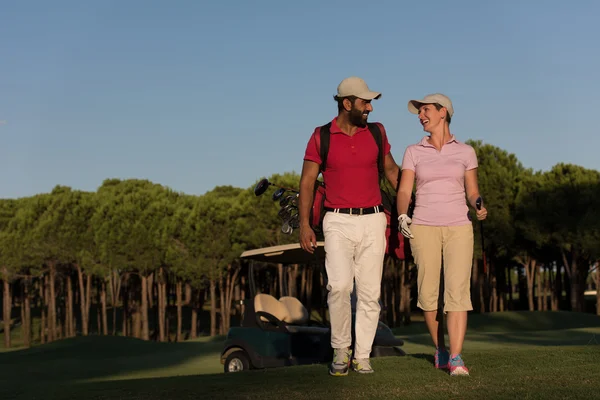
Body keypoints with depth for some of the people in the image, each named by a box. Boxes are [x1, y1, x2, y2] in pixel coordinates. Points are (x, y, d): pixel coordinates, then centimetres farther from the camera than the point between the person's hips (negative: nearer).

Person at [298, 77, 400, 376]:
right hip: (338, 222, -3)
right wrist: (304, 224, -8)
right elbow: (307, 181, 1)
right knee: (340, 285, -19)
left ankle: (362, 357, 10)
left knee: (370, 292, 1)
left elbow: (391, 169, 18)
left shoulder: (376, 133, 7)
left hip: (372, 220, 3)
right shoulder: (321, 137, -1)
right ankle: (340, 350, -1)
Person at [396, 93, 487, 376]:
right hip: (424, 228, 1)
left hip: (458, 228, -1)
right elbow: (404, 191, 0)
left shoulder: (465, 152, 7)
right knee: (428, 294, 0)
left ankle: (455, 359, -18)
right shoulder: (413, 152, 7)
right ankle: (440, 348, 23)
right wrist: (402, 216, -20)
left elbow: (472, 193, 8)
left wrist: (479, 207, -15)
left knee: (458, 291, -14)